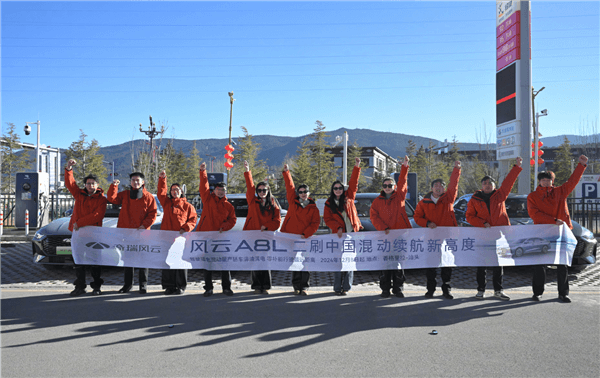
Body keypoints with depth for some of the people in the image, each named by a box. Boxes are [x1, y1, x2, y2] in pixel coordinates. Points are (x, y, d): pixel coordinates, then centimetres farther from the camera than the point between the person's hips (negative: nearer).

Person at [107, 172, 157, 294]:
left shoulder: (148, 197, 0)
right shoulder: (125, 194, 10)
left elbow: (152, 214, -2)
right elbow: (112, 198, -2)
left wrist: (145, 225, -14)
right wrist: (114, 186, -16)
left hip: (142, 232, -3)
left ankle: (143, 284, 11)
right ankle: (128, 283, 21)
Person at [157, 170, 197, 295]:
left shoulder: (187, 205, 9)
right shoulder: (166, 202, 16)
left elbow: (193, 219, 7)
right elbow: (161, 193, 3)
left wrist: (185, 228, -9)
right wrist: (162, 179, -6)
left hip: (181, 237, -2)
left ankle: (181, 286, 7)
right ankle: (169, 286, 8)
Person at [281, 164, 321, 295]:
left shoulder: (313, 208, 7)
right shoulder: (293, 202, 9)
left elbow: (315, 224, 1)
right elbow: (290, 187, 9)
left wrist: (305, 234, -11)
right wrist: (286, 172, 4)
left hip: (305, 238, -1)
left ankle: (304, 287, 4)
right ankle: (296, 286, 12)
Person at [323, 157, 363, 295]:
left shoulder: (348, 197, 8)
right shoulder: (328, 203, 6)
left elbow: (353, 183, 1)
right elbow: (327, 219, 3)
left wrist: (356, 167, -8)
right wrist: (337, 227, -12)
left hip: (352, 233, 1)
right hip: (338, 235, -1)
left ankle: (346, 286, 8)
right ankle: (337, 287, 7)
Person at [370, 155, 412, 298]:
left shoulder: (399, 196, 9)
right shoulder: (377, 201, 10)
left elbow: (402, 182, -3)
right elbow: (374, 217, 2)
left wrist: (405, 166, -13)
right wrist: (384, 228, -12)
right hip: (384, 236, 0)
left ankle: (398, 288, 13)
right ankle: (385, 288, 10)